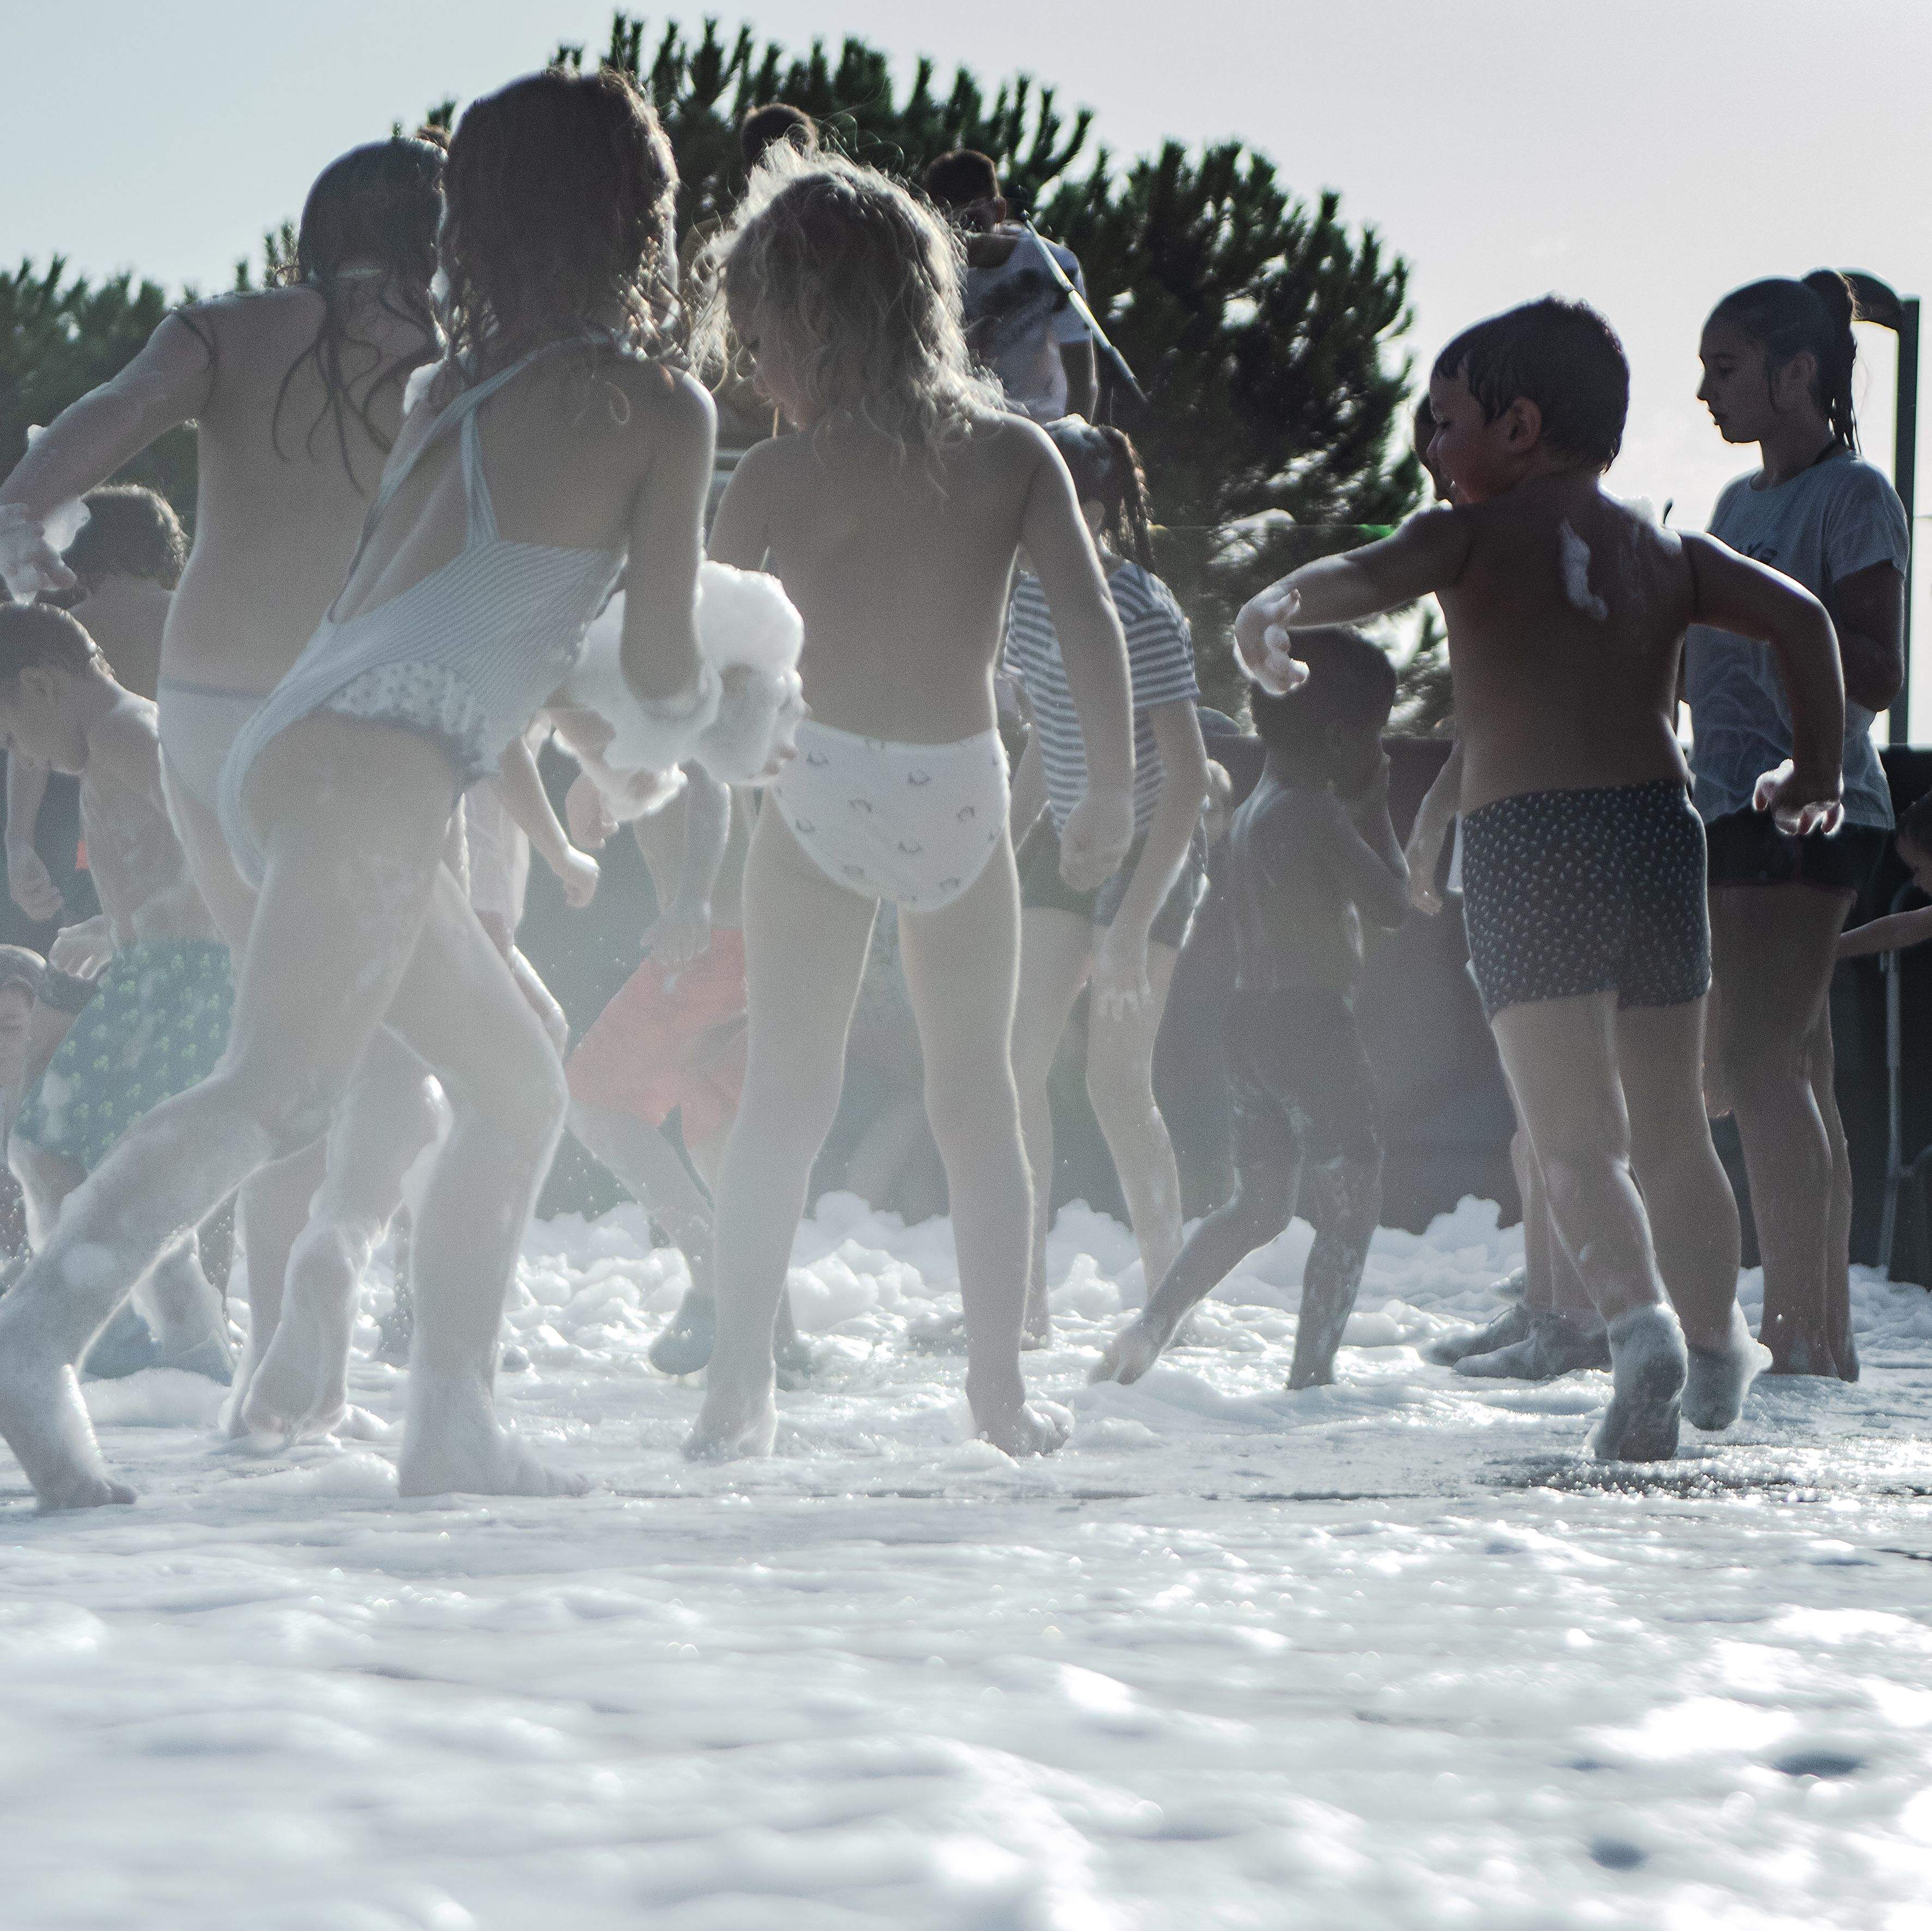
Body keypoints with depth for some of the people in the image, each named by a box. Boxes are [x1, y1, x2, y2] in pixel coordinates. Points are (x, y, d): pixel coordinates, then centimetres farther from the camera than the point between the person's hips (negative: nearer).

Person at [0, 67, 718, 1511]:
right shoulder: (658, 408, 1)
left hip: (289, 753, 9)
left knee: (518, 1082, 18)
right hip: (378, 766, -9)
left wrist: (577, 715, 41)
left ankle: (456, 1424, 13)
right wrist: (703, 696, 26)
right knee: (280, 1087, -22)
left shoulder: (461, 390, 21)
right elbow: (664, 669, 3)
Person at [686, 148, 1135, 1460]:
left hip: (823, 791, -2)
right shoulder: (1013, 454, 1)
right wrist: (1114, 791, 0)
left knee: (785, 1094, 6)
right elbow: (1091, 622, -6)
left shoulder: (785, 475, -5)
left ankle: (742, 1378, 2)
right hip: (964, 794, 2)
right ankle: (1001, 1382, 11)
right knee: (979, 1092, 13)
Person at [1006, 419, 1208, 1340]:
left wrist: (1134, 924, -27)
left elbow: (1188, 775, -24)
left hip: (1148, 848, -7)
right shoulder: (1029, 596, 1)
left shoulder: (1141, 612, -23)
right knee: (1013, 1063, -1)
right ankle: (1025, 1300, 3)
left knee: (1115, 1080, -9)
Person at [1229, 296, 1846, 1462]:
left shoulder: (1477, 535, 3)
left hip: (1530, 842, -5)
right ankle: (1718, 1352, 32)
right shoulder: (1665, 553, 16)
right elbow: (1798, 616, 7)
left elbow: (1362, 577, -15)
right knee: (1672, 1125, 21)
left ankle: (1639, 1317, -32)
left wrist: (1271, 614, -27)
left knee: (1576, 1131, -9)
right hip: (1659, 828, 5)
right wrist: (1816, 775, 14)